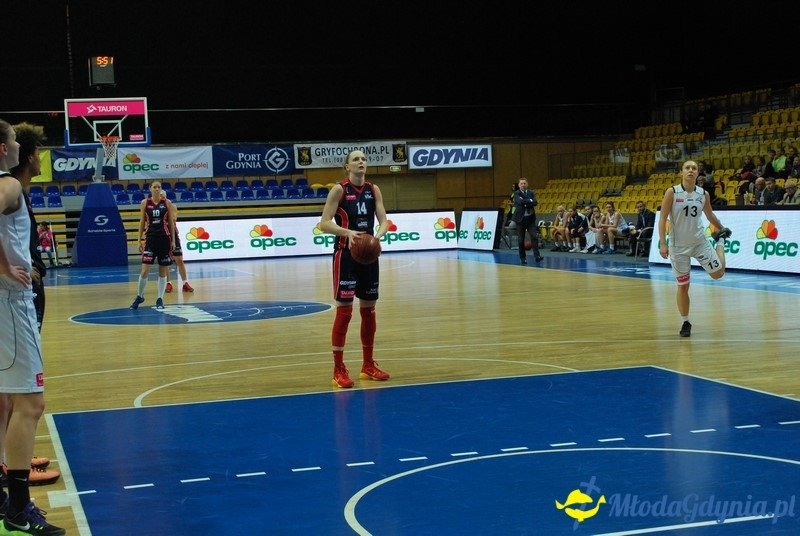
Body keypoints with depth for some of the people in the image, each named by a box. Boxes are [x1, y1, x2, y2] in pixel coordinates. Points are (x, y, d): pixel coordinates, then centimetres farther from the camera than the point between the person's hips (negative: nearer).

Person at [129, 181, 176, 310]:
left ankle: (160, 299, 12)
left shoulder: (167, 203, 1)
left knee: (163, 271, 4)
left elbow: (171, 222, 5)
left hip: (164, 238, 1)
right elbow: (141, 222, 5)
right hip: (150, 238, -1)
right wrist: (139, 241, 3)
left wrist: (173, 240, 2)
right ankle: (139, 296, 13)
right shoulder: (145, 203, 1)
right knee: (145, 271, -6)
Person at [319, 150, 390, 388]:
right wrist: (347, 232, -29)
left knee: (368, 309, 12)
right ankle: (338, 370, 1)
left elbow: (384, 220, 3)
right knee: (344, 310, -6)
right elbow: (324, 223, -13)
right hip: (346, 254, -5)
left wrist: (378, 234, -19)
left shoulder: (374, 190, 6)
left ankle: (368, 365, 24)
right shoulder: (339, 190, -8)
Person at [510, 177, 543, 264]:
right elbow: (520, 202, -21)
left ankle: (537, 255, -12)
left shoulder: (531, 192, 8)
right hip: (521, 219, -2)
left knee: (534, 237, -9)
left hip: (530, 218, 2)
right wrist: (530, 201, -11)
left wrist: (525, 203, -16)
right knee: (521, 239, 2)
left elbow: (535, 202, -7)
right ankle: (522, 257, 12)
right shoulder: (516, 193, -2)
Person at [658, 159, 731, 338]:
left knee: (718, 273, 4)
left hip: (700, 241, 2)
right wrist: (663, 243, -18)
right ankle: (685, 323, 19)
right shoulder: (672, 192, -11)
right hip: (679, 246, -2)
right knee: (683, 286, 2)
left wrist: (722, 228, 28)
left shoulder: (703, 194, -1)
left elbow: (709, 214, 18)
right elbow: (662, 218, -11)